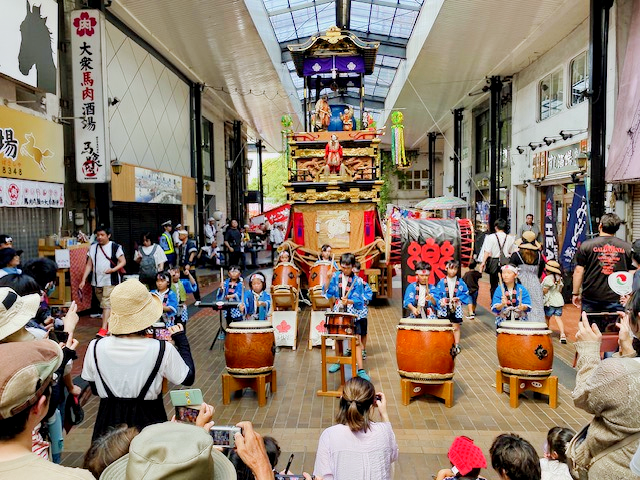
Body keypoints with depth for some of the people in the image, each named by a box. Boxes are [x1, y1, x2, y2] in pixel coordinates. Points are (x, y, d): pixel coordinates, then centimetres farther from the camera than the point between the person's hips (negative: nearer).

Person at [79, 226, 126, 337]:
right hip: (97, 281, 5)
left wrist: (113, 269, -21)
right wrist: (83, 280, 3)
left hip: (110, 281, -5)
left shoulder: (115, 247, -3)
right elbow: (89, 265, 10)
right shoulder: (93, 248, 9)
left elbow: (123, 262, -4)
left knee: (107, 304, -13)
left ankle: (104, 328, -15)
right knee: (103, 304, 13)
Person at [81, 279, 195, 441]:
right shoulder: (162, 349, -21)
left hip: (109, 423, 2)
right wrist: (181, 341, 1)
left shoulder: (95, 348, -14)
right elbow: (188, 378, -7)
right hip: (148, 420, -2)